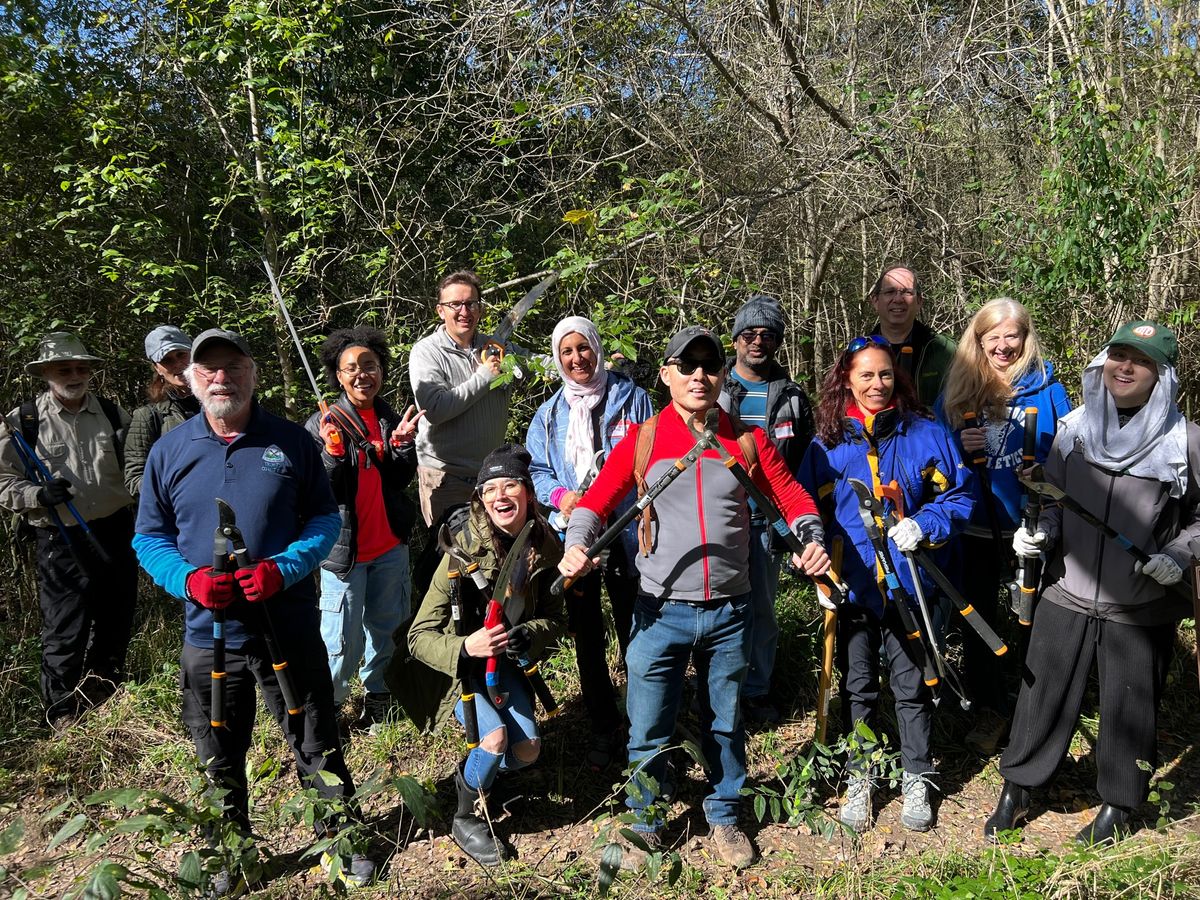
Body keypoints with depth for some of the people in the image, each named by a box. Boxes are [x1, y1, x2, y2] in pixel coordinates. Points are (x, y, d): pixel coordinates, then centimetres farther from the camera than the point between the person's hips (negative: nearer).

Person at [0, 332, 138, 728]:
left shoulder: (114, 414, 6)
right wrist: (39, 494, -19)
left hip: (115, 533, 4)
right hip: (62, 542, -4)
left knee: (116, 622, 17)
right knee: (64, 632, 1)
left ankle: (106, 694, 40)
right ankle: (63, 717, 19)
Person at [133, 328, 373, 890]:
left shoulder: (291, 442, -3)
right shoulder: (169, 452, 0)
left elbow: (325, 519, 1)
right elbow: (149, 537, 5)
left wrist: (282, 568, -16)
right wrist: (188, 579, -14)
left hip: (290, 627, -1)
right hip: (208, 632, 2)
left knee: (317, 747, 10)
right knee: (219, 759, 17)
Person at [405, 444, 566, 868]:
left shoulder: (545, 547, -11)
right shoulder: (466, 551, -26)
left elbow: (556, 619, -4)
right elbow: (419, 636, -25)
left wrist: (527, 634, -26)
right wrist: (465, 647, -43)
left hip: (507, 661, 5)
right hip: (459, 666, -4)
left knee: (528, 749, -10)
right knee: (496, 736, -26)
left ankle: (474, 773, 24)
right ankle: (465, 819, 3)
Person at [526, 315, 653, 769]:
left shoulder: (631, 398, 0)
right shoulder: (550, 413, 9)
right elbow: (535, 470, 9)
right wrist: (560, 495, -12)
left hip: (625, 534, -3)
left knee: (634, 630, 5)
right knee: (587, 635, 10)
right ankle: (604, 726, 24)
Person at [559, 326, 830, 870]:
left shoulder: (747, 439, 4)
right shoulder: (643, 439, 0)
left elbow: (792, 497, 7)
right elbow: (597, 499, -3)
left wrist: (812, 540, -12)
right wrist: (577, 544, -21)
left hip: (729, 612, 2)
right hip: (661, 613, -1)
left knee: (725, 723, 17)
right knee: (649, 731, 6)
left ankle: (723, 816, 38)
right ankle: (644, 824, 28)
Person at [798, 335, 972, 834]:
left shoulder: (924, 433, -3)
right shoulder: (827, 442, 0)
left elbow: (959, 495, 2)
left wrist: (924, 524, -15)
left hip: (908, 582, -1)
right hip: (852, 585, 1)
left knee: (911, 686, 11)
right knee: (858, 686, 14)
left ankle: (916, 779, 29)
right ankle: (859, 778, 30)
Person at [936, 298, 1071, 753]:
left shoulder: (1046, 388, -3)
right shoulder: (955, 390, 3)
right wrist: (958, 448, -12)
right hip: (975, 527, 2)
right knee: (978, 618, 11)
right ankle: (990, 709, 26)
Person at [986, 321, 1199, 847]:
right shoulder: (1072, 428, 3)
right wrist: (1037, 531, -7)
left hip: (1141, 609, -2)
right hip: (1066, 596, 2)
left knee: (1130, 708, 11)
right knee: (1042, 695, 10)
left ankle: (1118, 803, 34)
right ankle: (1017, 789, 28)